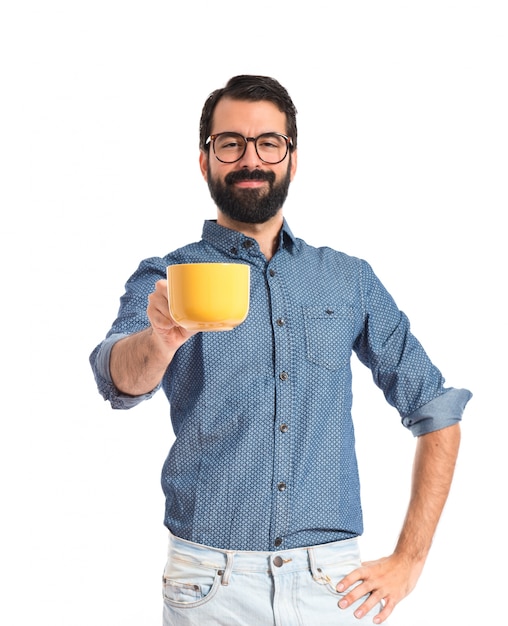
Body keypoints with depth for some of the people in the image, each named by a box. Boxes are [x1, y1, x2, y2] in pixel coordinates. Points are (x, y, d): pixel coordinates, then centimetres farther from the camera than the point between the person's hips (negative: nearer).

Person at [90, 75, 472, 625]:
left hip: (334, 580, 2)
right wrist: (160, 340, -43)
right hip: (212, 580, -1)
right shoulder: (166, 279, 1)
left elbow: (436, 411, 10)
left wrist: (409, 559, 2)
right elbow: (121, 379, -19)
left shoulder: (350, 280, 7)